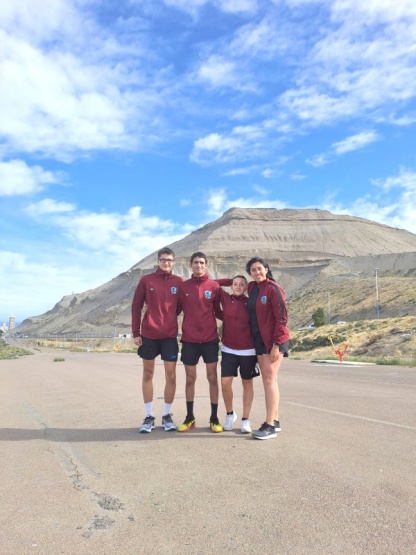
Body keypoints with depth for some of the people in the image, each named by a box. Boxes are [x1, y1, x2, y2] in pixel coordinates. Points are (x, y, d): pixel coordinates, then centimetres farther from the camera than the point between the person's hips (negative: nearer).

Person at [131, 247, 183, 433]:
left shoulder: (178, 282, 2)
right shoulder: (146, 280, -1)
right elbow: (136, 307, 1)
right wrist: (135, 333, -3)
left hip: (170, 335, 1)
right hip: (148, 334, 0)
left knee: (171, 376, 3)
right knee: (148, 374, 8)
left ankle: (167, 415, 19)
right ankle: (149, 416, 20)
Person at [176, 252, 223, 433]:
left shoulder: (214, 286, 0)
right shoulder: (183, 286, 2)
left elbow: (217, 310, 6)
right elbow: (176, 309, 6)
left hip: (210, 338, -1)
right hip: (189, 339, 1)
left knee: (212, 377, 5)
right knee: (190, 378, 9)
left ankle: (214, 418, 17)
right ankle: (189, 417, 22)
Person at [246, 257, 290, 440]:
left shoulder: (273, 288, -13)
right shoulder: (251, 288, 7)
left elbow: (282, 318, -15)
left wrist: (276, 344, -18)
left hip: (274, 340, -7)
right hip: (259, 339, 7)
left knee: (270, 379, -6)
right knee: (267, 379, 11)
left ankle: (270, 425, 0)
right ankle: (275, 420, 22)